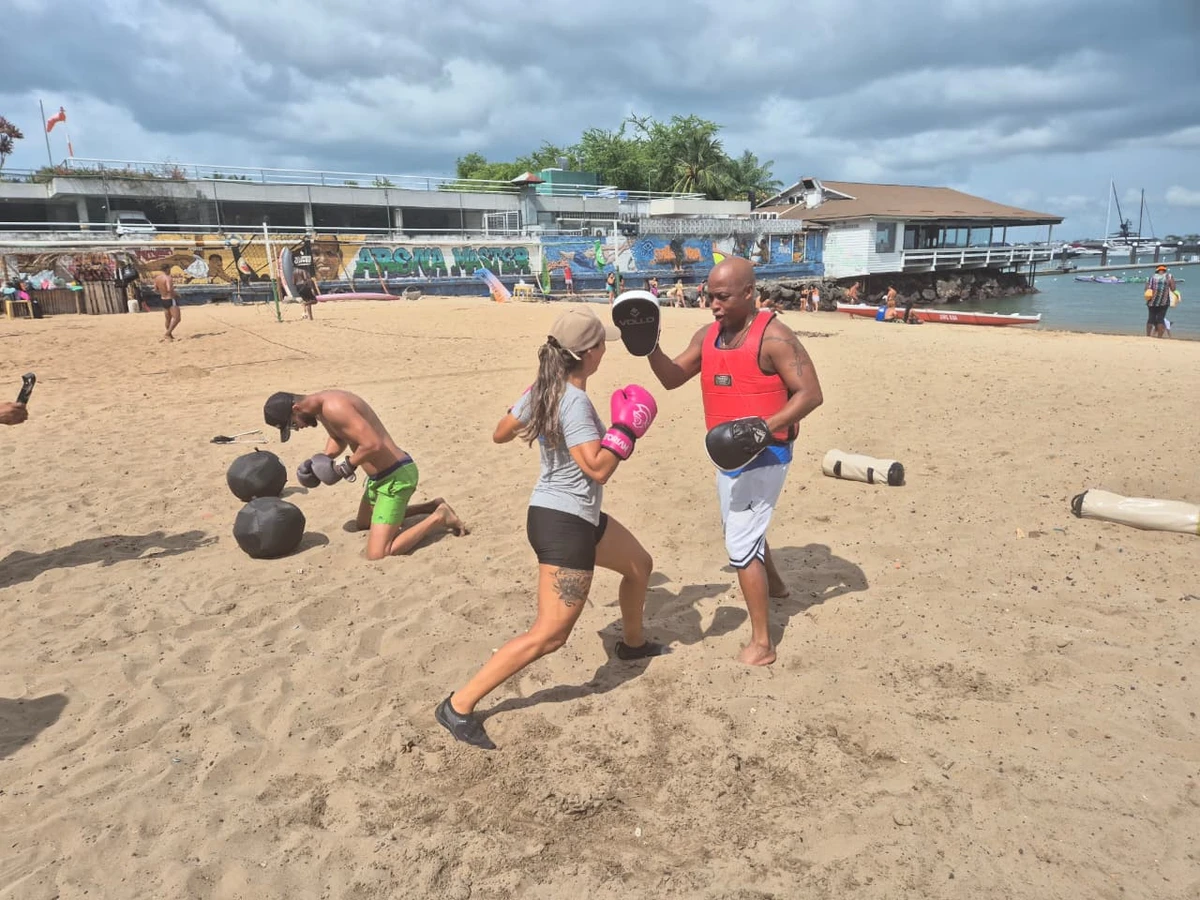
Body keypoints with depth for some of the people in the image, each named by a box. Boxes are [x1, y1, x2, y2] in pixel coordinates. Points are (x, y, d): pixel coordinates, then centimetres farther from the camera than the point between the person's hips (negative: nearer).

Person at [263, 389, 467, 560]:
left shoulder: (332, 407, -25)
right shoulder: (321, 406, 7)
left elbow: (373, 445, -33)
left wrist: (345, 468, -17)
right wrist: (320, 461, 10)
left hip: (395, 477, -11)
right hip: (380, 476, 11)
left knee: (377, 555, -17)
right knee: (362, 524, 34)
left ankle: (439, 518, -3)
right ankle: (432, 507, 28)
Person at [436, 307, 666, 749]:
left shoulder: (542, 390, 3)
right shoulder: (574, 402, -24)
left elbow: (500, 433, 13)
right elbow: (598, 469, -28)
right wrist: (628, 427, -16)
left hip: (577, 517, 10)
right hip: (563, 523, -10)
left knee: (640, 564, 27)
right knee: (548, 635, -8)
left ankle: (633, 642, 51)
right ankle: (459, 706, -3)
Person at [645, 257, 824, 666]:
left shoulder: (774, 337, -20)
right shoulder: (708, 335, 3)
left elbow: (810, 394, -22)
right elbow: (673, 378, 4)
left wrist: (763, 428, -33)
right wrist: (651, 347, -15)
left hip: (763, 455, -9)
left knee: (740, 545, -8)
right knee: (741, 529, 27)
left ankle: (762, 643, 4)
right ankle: (774, 585, 55)